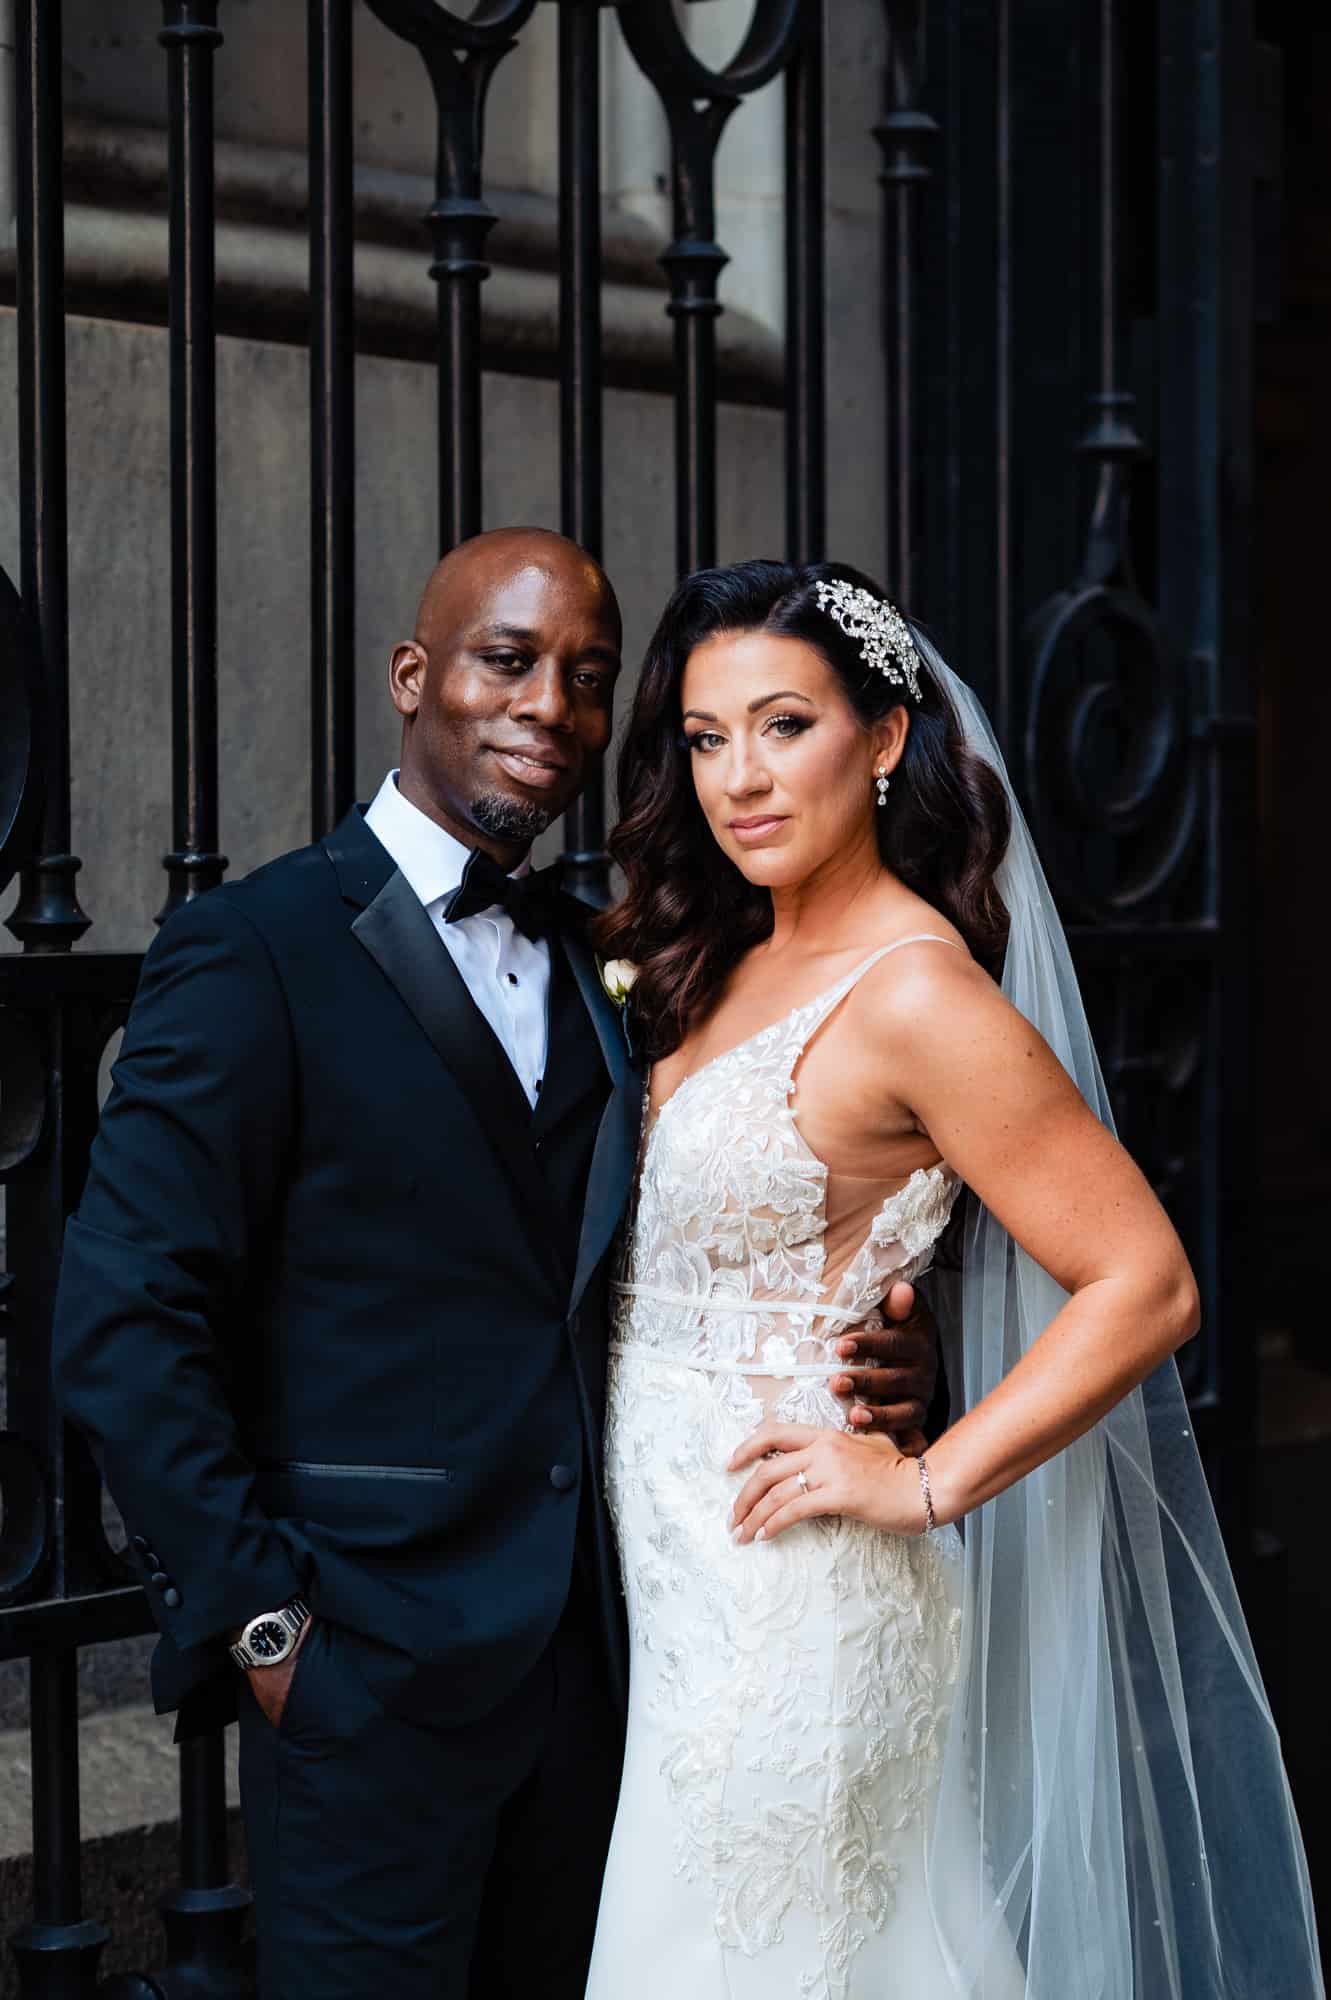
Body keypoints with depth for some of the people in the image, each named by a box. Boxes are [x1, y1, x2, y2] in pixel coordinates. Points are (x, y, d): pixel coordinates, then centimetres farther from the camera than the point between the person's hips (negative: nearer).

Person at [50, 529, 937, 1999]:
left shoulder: (596, 966, 12)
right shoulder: (255, 953, -9)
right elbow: (121, 1326, -13)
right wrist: (260, 1617, -14)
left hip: (585, 1653, 6)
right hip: (371, 1662, -6)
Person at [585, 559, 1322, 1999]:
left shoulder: (918, 994, -18)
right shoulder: (723, 961, 8)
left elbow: (1145, 1286, -19)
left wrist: (925, 1486, -18)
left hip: (786, 1597, -8)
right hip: (680, 1580, 8)